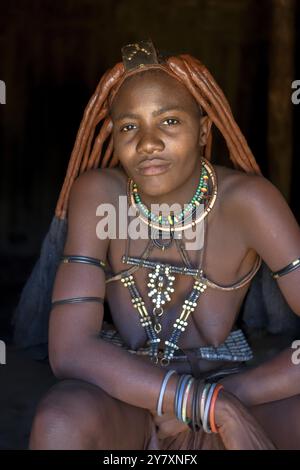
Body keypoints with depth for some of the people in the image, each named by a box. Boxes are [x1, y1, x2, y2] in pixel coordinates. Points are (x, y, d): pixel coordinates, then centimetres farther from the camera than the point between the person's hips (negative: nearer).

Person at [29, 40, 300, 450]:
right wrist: (217, 406, -30)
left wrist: (223, 402, -23)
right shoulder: (97, 194, -15)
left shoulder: (246, 199, -16)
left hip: (225, 387, 0)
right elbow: (69, 350, -23)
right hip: (124, 395, 0)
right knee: (59, 424, -33)